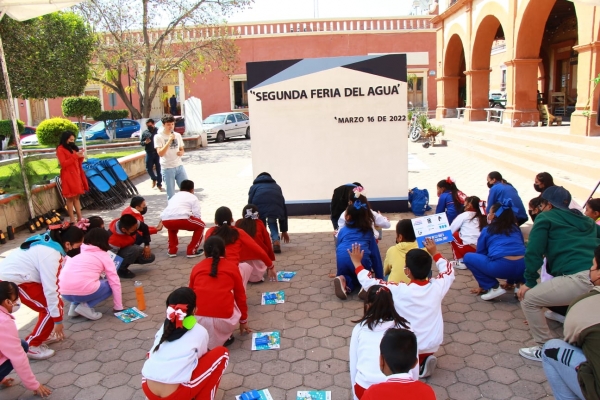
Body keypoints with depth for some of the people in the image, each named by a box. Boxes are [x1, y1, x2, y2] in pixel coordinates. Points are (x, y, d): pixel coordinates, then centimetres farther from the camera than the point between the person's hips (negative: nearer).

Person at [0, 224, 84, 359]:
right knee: (51, 309, -7)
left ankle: (43, 335, 24)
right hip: (12, 280, -9)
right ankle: (31, 346, 5)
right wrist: (58, 319, -18)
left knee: (54, 304, 10)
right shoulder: (51, 254, -29)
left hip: (14, 272, 9)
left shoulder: (51, 242, -3)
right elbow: (50, 289, -25)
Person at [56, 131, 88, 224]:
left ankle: (80, 217, 11)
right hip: (68, 176, -7)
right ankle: (72, 219, -1)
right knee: (70, 198, -4)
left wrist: (80, 157, -2)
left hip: (76, 175, 7)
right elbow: (63, 164, -15)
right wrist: (75, 156, -18)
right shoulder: (60, 149, -5)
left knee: (77, 197, 9)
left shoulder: (73, 148, 17)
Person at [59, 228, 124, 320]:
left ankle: (74, 305, 14)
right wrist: (118, 306, 17)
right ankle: (85, 306, 1)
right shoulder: (104, 256, 10)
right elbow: (115, 283, 8)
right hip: (83, 292, -6)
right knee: (110, 285, 21)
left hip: (63, 292, 6)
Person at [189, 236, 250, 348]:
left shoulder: (196, 268, 13)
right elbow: (240, 296, 18)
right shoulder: (232, 267, 10)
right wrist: (243, 320, 33)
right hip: (224, 320, -2)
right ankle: (225, 337, 15)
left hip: (197, 320, 2)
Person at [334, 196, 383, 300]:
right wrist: (380, 278, 30)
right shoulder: (368, 231, 24)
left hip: (342, 258, 0)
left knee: (348, 276, 28)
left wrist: (339, 272, 47)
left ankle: (343, 280, -7)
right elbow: (375, 254, 24)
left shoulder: (342, 231, 25)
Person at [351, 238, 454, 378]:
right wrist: (435, 253, 15)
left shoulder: (399, 291, -26)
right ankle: (424, 358, 10)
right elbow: (449, 272, 8)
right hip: (433, 345, 3)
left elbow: (369, 283, -18)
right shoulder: (437, 286, -15)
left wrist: (357, 263, -6)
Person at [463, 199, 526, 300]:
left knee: (468, 257, 15)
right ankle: (520, 284, 15)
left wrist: (482, 285, 37)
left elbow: (480, 254, 24)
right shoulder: (516, 229, 26)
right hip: (523, 267, 6)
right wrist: (510, 281, 48)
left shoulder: (487, 230, 16)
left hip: (501, 267, -5)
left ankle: (493, 287, 5)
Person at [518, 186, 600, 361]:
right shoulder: (586, 221, 27)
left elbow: (534, 251, -1)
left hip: (580, 278, -8)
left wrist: (529, 281, 6)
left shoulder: (545, 218, 8)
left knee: (528, 299, 5)